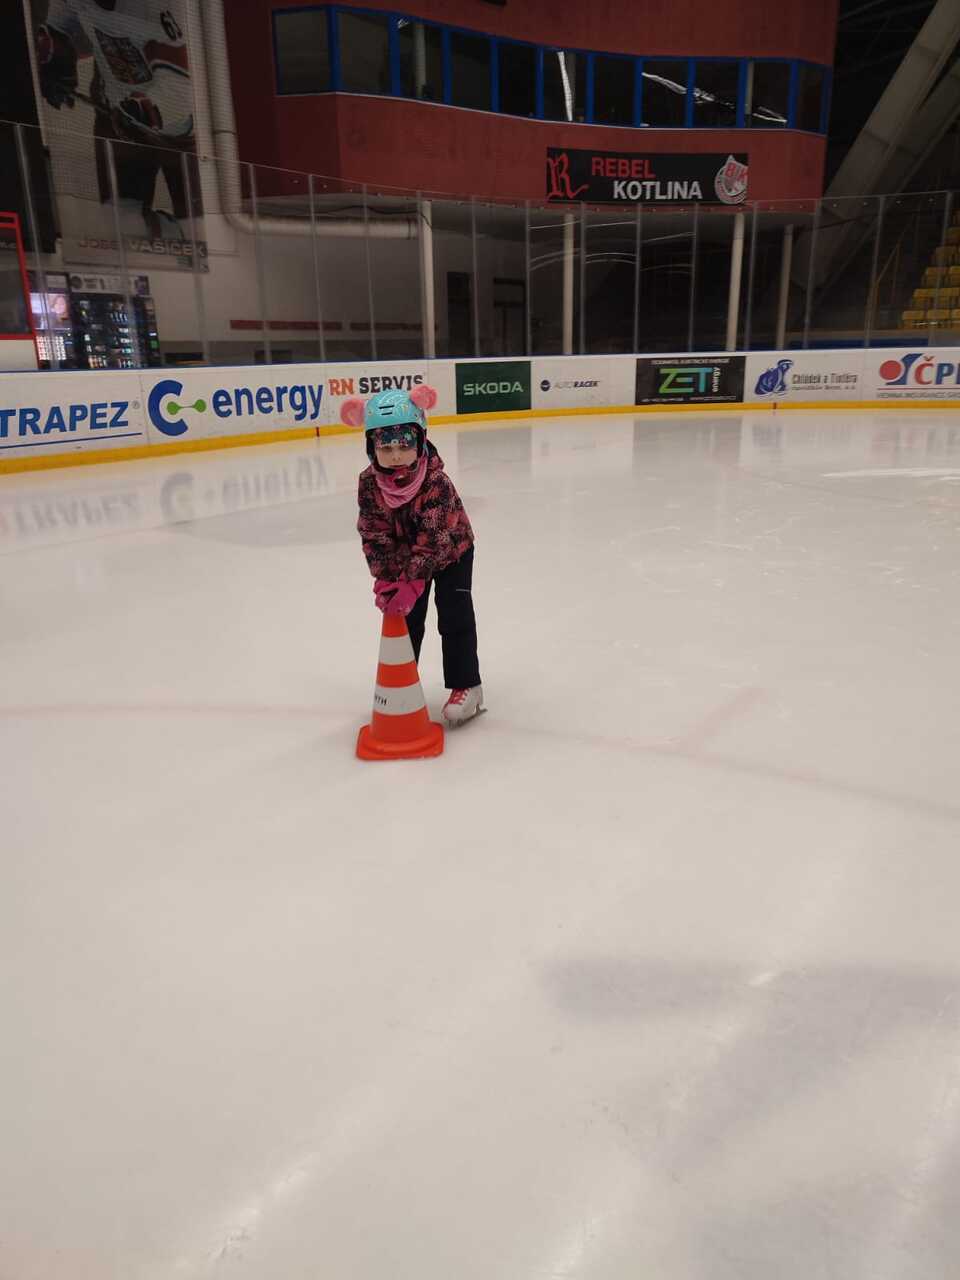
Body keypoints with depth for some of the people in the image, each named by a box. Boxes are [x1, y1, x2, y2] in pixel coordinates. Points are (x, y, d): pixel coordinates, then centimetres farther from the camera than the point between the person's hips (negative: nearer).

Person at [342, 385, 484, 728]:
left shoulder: (437, 481, -36)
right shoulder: (369, 483, -22)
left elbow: (432, 539, -36)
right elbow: (373, 535, -18)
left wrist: (411, 584, -39)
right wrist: (385, 580, -25)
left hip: (451, 550, -4)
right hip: (403, 555, 4)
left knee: (455, 618, -5)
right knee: (405, 618, 8)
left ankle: (466, 686, 6)